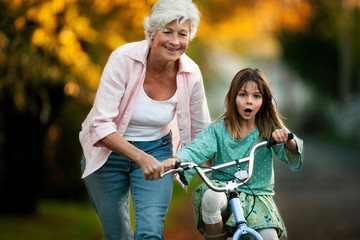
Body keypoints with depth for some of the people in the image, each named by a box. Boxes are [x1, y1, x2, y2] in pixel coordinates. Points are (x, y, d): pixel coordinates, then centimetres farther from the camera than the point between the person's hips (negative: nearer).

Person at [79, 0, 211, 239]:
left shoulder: (191, 74, -16)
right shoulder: (124, 59, -26)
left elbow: (201, 133, 0)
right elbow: (101, 126, -29)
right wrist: (140, 158, -41)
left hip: (157, 150, 1)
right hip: (109, 151, -1)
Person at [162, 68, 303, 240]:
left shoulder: (270, 129, 2)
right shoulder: (217, 130, -2)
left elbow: (291, 154, -10)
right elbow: (196, 150, -15)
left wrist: (287, 140, -35)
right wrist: (175, 160, -38)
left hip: (258, 196, 1)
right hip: (224, 188, -1)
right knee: (210, 195, -35)